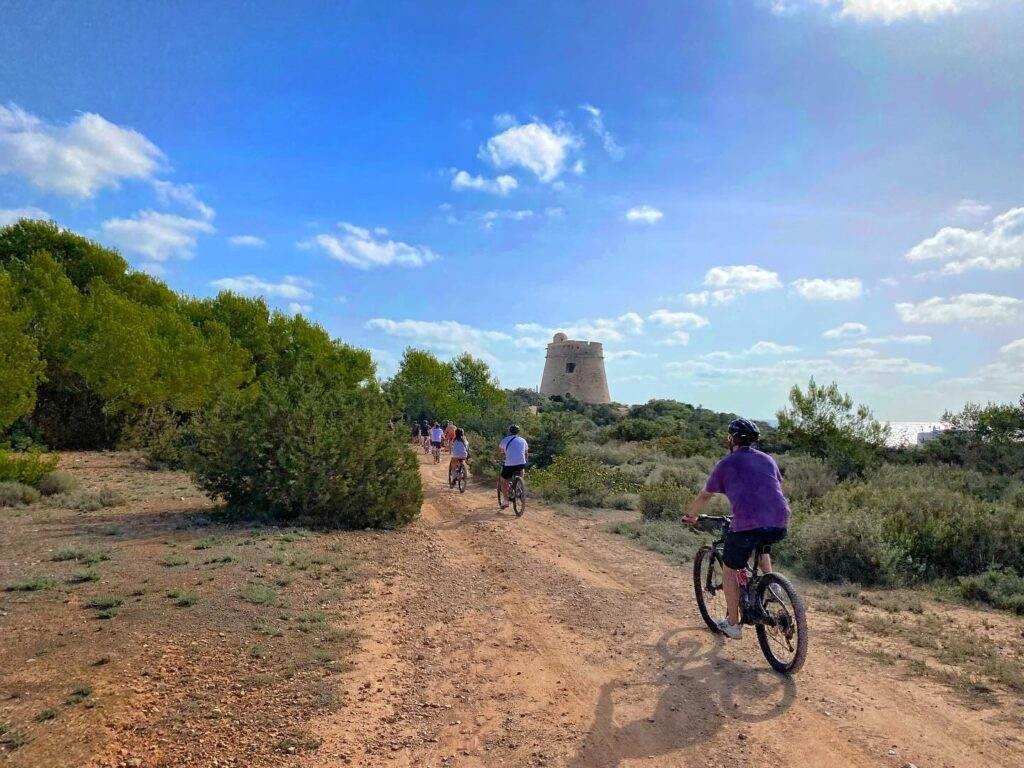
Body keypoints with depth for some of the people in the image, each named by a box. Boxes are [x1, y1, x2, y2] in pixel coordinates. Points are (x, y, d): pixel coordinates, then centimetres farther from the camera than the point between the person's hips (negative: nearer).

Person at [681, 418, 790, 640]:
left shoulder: (726, 464, 7)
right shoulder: (768, 460, 19)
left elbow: (704, 496, 18)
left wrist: (690, 515, 36)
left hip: (747, 526, -5)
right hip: (780, 526, 5)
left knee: (730, 571, 17)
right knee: (762, 545, 40)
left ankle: (732, 625, 24)